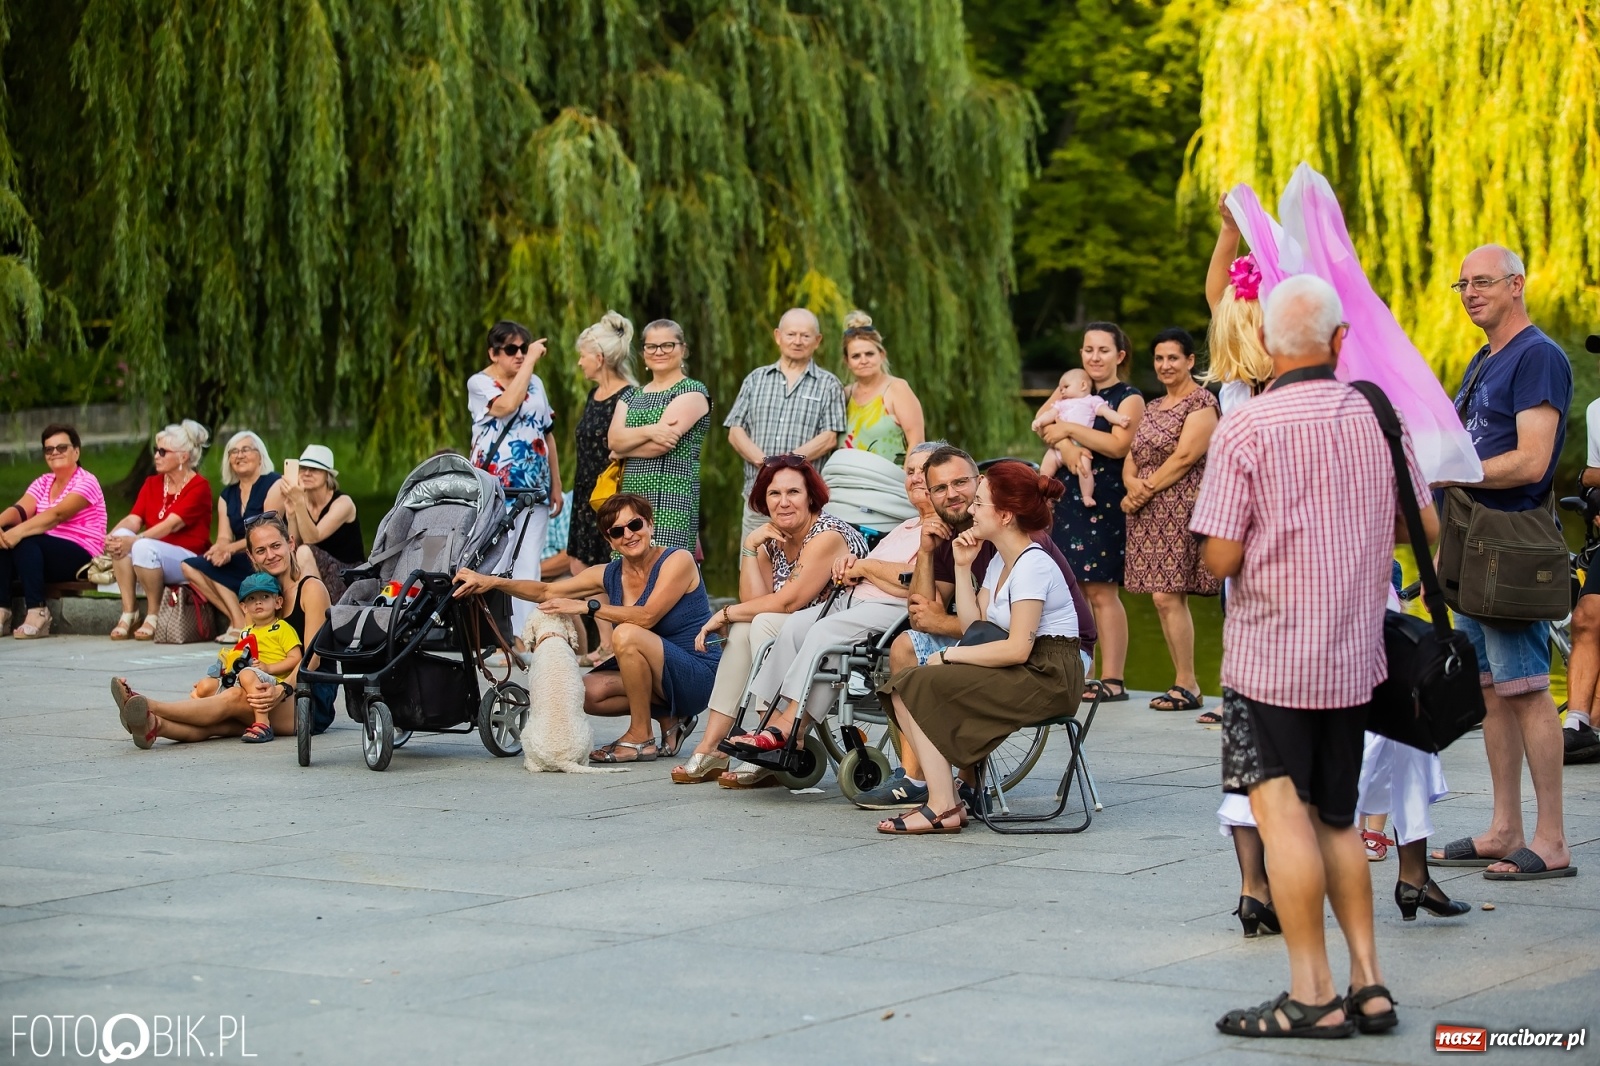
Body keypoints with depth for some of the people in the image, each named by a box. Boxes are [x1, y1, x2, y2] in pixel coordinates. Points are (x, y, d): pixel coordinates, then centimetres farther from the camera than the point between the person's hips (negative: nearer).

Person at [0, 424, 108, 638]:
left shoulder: (86, 483, -7)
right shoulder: (42, 482, 15)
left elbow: (57, 514, -23)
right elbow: (20, 509, -4)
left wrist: (19, 531, -37)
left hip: (80, 557, -7)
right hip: (44, 552, 7)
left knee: (24, 542, -30)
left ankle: (37, 613, -31)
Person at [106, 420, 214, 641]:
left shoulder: (199, 486, -9)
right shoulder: (152, 484, 11)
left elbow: (172, 524, -22)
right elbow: (134, 519, -2)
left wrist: (134, 541, -32)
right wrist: (111, 536, -23)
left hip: (188, 559, -6)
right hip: (152, 559, 6)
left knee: (144, 547, -34)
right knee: (120, 536, -23)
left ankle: (153, 615, -15)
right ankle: (128, 612, -20)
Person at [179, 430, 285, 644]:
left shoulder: (273, 484, -7)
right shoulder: (227, 494, 15)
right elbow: (223, 538, 6)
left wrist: (231, 549, -25)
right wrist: (222, 551, -20)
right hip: (241, 563, 8)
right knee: (190, 567, -11)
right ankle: (239, 620, -19)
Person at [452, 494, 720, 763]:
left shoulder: (678, 560, -12)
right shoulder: (610, 574, 6)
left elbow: (647, 616, -26)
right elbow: (547, 591, 5)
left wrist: (588, 606, -24)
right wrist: (491, 582, -7)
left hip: (698, 675, -7)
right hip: (660, 676, 7)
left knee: (627, 634, -30)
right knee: (587, 693, -14)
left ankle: (641, 738, -17)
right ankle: (669, 718, 5)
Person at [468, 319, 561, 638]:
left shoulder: (535, 383, 15)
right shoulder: (480, 383, -2)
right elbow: (507, 405, -23)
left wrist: (556, 485, 16)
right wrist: (530, 361, -17)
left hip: (534, 491, 5)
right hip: (496, 489, -5)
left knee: (528, 566, 2)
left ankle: (526, 636, 2)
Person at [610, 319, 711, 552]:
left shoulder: (693, 392, 0)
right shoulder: (632, 397, 19)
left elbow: (661, 444, -12)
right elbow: (615, 439, 1)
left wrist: (622, 452, 3)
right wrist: (648, 431, -17)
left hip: (671, 497, -6)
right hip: (632, 496, 6)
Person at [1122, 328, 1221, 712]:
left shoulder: (1201, 402, -5)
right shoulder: (1152, 409, 20)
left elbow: (1185, 456, -15)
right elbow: (1130, 458, 16)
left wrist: (1146, 489, -11)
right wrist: (1132, 483, -6)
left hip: (1181, 507, -8)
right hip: (1149, 515, 8)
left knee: (1168, 596, -14)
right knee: (1164, 599, 5)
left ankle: (1188, 685, -10)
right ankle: (1184, 684, 8)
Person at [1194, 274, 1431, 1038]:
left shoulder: (1246, 428, -13)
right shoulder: (1377, 417, 2)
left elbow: (1219, 556, -15)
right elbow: (1427, 527, 10)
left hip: (1269, 652, -6)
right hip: (1353, 655, 6)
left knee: (1282, 811, -4)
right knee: (1337, 818, 16)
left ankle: (1312, 996, -7)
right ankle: (1367, 983, 14)